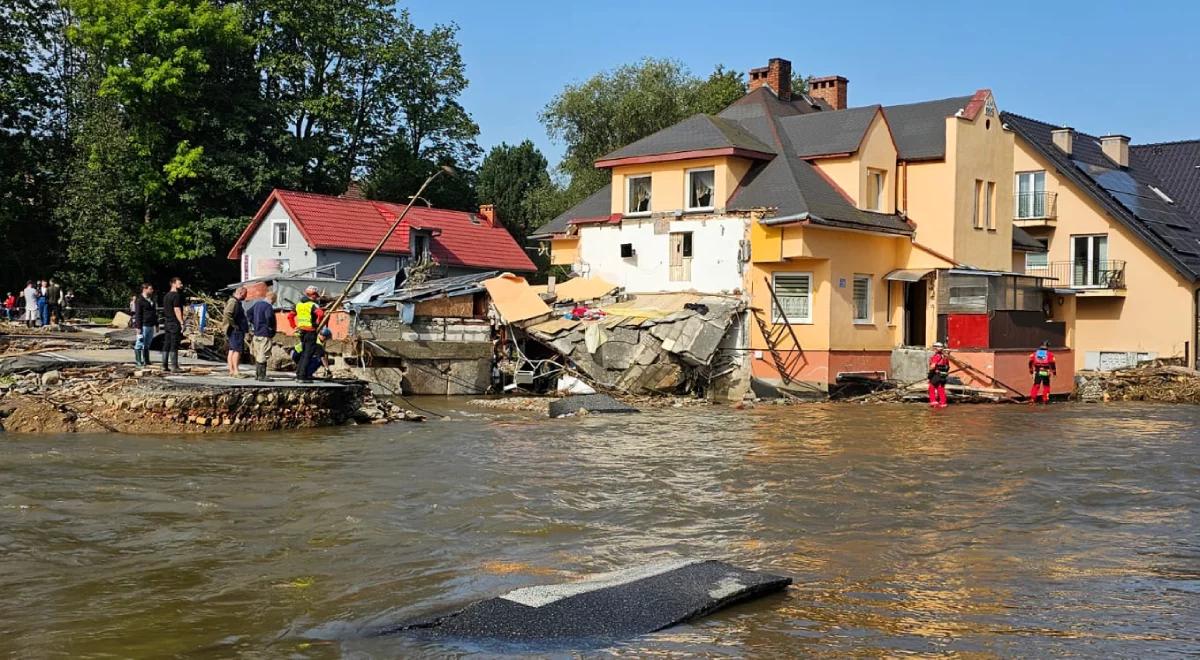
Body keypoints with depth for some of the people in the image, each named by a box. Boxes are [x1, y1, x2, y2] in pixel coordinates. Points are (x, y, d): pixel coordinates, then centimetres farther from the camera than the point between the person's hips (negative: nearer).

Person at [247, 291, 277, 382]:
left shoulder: (257, 303, 13)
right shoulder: (268, 306, -16)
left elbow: (249, 313, 21)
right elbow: (269, 317, -31)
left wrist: (254, 323, 16)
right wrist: (270, 327, -14)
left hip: (256, 333, 9)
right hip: (264, 334, -9)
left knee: (258, 355, 15)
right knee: (263, 356, -5)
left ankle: (257, 375, 20)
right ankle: (262, 376, -3)